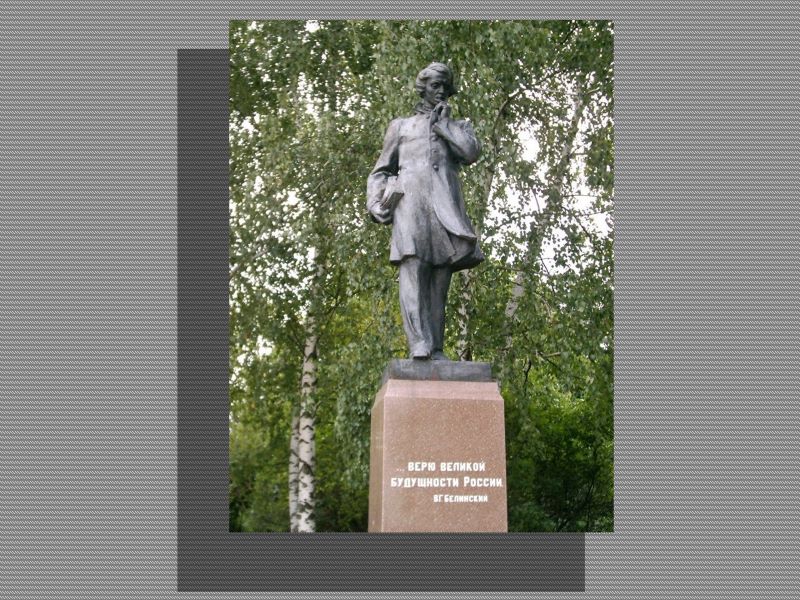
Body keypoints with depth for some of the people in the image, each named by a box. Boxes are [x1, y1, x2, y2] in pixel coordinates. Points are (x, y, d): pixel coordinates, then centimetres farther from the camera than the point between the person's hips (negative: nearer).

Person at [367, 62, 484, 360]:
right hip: (411, 199, -2)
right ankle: (419, 345, -31)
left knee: (439, 280, -8)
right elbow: (381, 171, 21)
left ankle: (437, 350, -13)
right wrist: (375, 203, 3)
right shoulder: (401, 126, 25)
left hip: (446, 204, 2)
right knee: (413, 270, -19)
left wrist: (442, 122, 11)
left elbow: (471, 152, 3)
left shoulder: (458, 127, 27)